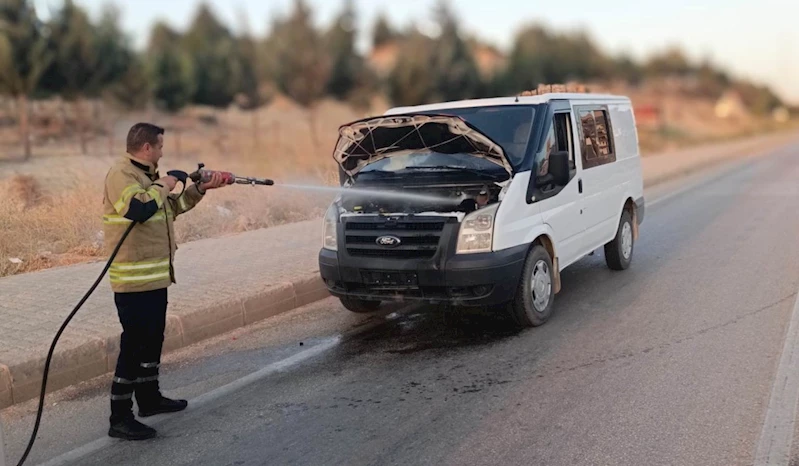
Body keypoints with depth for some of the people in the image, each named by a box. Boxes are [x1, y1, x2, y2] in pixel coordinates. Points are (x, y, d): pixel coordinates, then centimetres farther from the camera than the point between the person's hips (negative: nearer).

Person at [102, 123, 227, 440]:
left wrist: (201, 189, 16)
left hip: (156, 276, 10)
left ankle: (149, 397, 34)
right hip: (135, 279, -10)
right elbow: (139, 208, -32)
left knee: (153, 339, 20)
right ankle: (120, 419, -2)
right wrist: (162, 186, -16)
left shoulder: (146, 174, 15)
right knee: (133, 345, -8)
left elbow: (173, 206, 25)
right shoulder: (120, 174, -15)